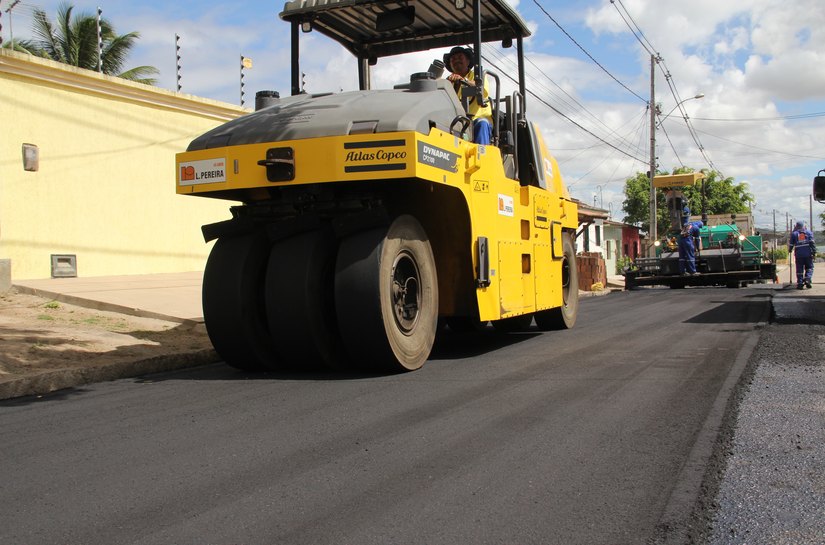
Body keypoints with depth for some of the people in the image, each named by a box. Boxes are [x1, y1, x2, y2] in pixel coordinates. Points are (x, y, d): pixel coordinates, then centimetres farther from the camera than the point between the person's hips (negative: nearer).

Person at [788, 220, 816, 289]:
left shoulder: (794, 234, 6)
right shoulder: (809, 232, 7)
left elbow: (791, 244, 9)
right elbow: (812, 243, -2)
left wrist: (789, 250, 28)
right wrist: (814, 252, -4)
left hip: (799, 254, 0)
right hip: (808, 254, 0)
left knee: (799, 269, 4)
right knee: (809, 267, 10)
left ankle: (800, 283, 1)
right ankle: (807, 279, -13)